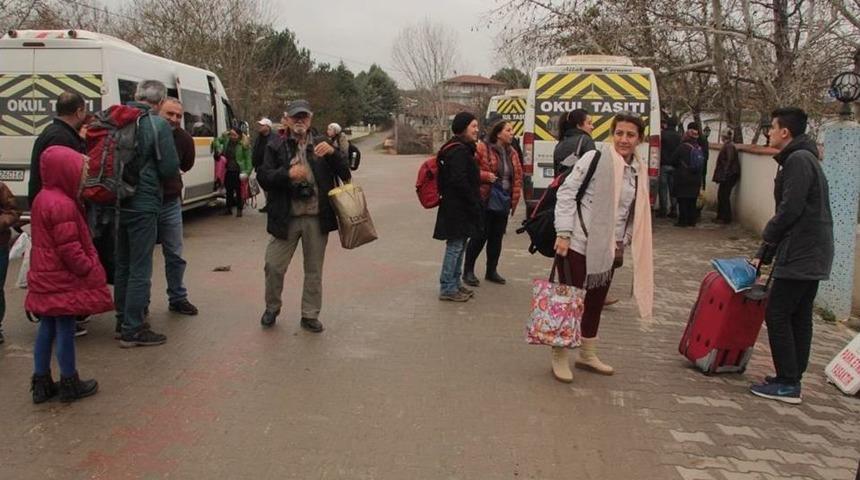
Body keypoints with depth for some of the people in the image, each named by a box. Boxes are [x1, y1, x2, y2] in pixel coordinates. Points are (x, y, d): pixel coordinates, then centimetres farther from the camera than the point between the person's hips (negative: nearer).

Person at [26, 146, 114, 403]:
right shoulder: (62, 205, -21)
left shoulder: (43, 198, 11)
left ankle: (41, 383, 23)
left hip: (45, 278, 10)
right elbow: (70, 249, -23)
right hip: (63, 280, -9)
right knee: (65, 330, 1)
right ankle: (69, 383, 13)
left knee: (46, 328, 15)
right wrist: (90, 271, -13)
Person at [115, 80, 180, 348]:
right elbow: (170, 168, -13)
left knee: (122, 265, 18)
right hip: (143, 205, -6)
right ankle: (132, 331, 5)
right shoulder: (158, 125, -12)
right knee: (140, 269, 1)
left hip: (118, 203, 7)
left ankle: (122, 322, 29)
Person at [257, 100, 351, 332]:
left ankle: (310, 315, 22)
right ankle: (272, 308, 25)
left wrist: (333, 153, -16)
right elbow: (263, 177, -4)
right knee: (274, 265, 1)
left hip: (317, 217, 1)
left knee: (314, 269, 8)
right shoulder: (276, 146, 4)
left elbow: (345, 174, 2)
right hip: (286, 217, -1)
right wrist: (287, 174, -21)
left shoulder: (320, 146, 8)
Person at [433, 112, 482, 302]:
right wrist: (474, 203, -16)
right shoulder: (459, 151, -18)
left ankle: (455, 284, 26)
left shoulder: (460, 148, 16)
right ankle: (447, 289, 1)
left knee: (459, 246, 16)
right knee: (455, 246, -5)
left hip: (459, 207, 11)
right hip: (457, 208, -11)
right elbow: (459, 181, -24)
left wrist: (475, 203, 16)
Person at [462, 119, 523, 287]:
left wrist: (515, 198, 6)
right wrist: (485, 176, -21)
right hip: (485, 202, -6)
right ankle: (468, 271, 11)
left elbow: (518, 176, 14)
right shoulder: (482, 149, -10)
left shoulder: (512, 153, 11)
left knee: (497, 237, 12)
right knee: (480, 236, -3)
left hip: (503, 203, 7)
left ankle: (492, 271, 26)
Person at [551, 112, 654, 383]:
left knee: (596, 302, 18)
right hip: (578, 245, -7)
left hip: (608, 249, 7)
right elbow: (566, 193, -12)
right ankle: (559, 357, 18)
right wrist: (564, 233, -17)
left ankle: (587, 355, 34)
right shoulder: (595, 159, -12)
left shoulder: (640, 171, 8)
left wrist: (622, 244, 13)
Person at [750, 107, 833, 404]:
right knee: (800, 317, 12)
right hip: (812, 255, 10)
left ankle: (787, 384, -2)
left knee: (777, 315, -6)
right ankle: (793, 379, 19)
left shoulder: (798, 160, -14)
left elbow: (790, 209, -22)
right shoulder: (803, 159, 19)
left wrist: (767, 237, -4)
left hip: (800, 255, -10)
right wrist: (765, 254, 16)